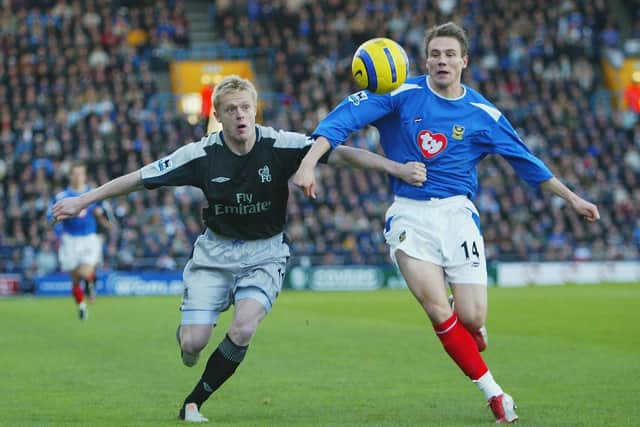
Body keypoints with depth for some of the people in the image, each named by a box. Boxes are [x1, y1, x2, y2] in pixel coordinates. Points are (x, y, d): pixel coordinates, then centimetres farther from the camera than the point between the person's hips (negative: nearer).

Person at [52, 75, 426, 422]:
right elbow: (139, 178, -6)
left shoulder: (281, 146, -15)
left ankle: (194, 402, -1)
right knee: (193, 343, -11)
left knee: (243, 329, -24)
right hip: (215, 251, 1)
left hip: (265, 253, -1)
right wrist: (82, 201, -5)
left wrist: (397, 168, -33)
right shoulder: (201, 155, -13)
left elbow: (341, 154, -21)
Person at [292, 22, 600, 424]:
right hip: (409, 214, -1)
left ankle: (469, 330, 34)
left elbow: (525, 161, 13)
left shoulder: (482, 113, 3)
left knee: (472, 318, -7)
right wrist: (309, 164, -24)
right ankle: (493, 392, -1)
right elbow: (343, 119, -11)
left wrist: (572, 198, 16)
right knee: (438, 310, -15)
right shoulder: (401, 95, -3)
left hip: (457, 213, 1)